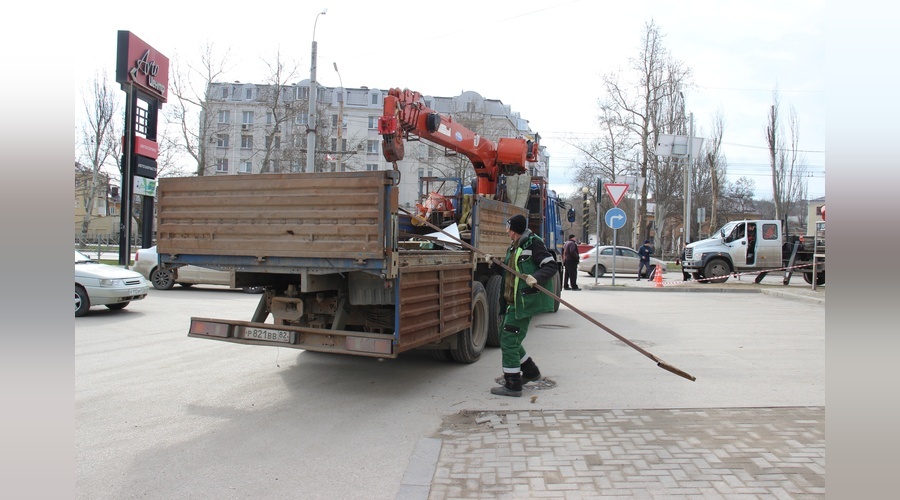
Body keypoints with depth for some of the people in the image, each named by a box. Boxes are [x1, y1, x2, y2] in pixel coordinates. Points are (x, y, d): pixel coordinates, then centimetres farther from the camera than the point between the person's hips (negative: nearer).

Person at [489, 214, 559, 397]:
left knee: (509, 341, -8)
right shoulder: (513, 248, 17)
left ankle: (513, 385, 1)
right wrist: (494, 264, 5)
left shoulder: (533, 243, -10)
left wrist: (536, 277, -31)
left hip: (524, 301, -10)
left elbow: (552, 266, -15)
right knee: (507, 337, 18)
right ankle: (530, 371, 35)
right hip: (513, 301, 10)